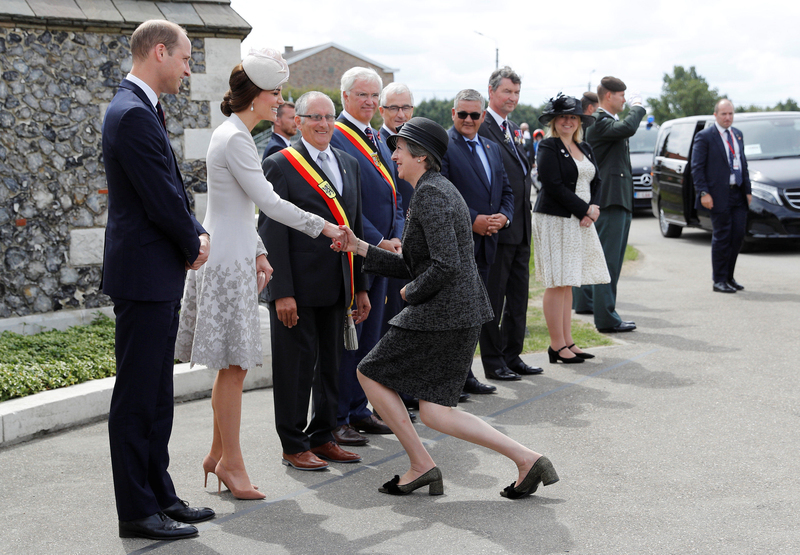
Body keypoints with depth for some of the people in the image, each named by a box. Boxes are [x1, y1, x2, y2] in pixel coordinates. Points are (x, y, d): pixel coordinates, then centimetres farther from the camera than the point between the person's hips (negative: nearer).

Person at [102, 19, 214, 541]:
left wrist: (196, 233, 3)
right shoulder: (134, 115, -18)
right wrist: (194, 245, -3)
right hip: (145, 276, -11)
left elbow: (173, 190, 18)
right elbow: (161, 199, -19)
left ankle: (159, 495, 25)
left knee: (156, 395, 16)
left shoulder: (141, 109, 16)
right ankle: (137, 511, 5)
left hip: (159, 277, 11)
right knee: (136, 397, -3)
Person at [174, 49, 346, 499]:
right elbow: (269, 202, -20)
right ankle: (231, 461, 3)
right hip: (228, 262, -10)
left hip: (235, 256, 10)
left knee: (232, 365, 13)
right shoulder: (234, 139, -15)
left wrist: (258, 252, 17)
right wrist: (323, 226, -15)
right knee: (234, 365, -4)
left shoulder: (236, 135, 17)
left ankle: (219, 453, 20)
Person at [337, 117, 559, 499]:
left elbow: (446, 265, -24)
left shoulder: (430, 193, -14)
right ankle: (526, 460, 2)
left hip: (441, 312, -10)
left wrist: (411, 292, -8)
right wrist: (361, 248, 17)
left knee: (371, 374, 6)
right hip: (463, 312, 10)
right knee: (433, 412, 9)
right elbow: (415, 265, 21)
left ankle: (421, 465, 8)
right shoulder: (438, 189, 18)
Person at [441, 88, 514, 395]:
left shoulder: (492, 148, 17)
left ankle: (464, 375, 22)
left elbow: (506, 191, 19)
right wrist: (472, 221, -18)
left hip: (484, 243, 8)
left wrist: (503, 216, -2)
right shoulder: (442, 146, -8)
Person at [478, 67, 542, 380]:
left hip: (520, 228, 9)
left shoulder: (514, 130, 18)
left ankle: (512, 356, 22)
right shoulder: (480, 128, -11)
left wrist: (526, 214, 16)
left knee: (518, 296, 13)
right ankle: (493, 362, 7)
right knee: (493, 298, 0)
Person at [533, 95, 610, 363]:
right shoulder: (548, 147, -7)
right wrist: (585, 210, -14)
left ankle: (567, 342, 15)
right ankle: (557, 346, -1)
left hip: (580, 222, 8)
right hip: (555, 220, -8)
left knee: (568, 284, 11)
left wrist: (594, 208, -5)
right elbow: (554, 186, -15)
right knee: (557, 285, -6)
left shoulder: (585, 149, 17)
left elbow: (596, 182, 15)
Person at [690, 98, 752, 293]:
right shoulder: (704, 137, -5)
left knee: (738, 235, 6)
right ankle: (719, 281, 7)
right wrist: (703, 193, -15)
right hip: (719, 195, -6)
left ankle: (729, 277, 18)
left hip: (738, 194, 6)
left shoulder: (737, 134, 16)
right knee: (722, 237, -2)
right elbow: (696, 167, -7)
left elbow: (743, 163, 19)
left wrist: (748, 190, 13)